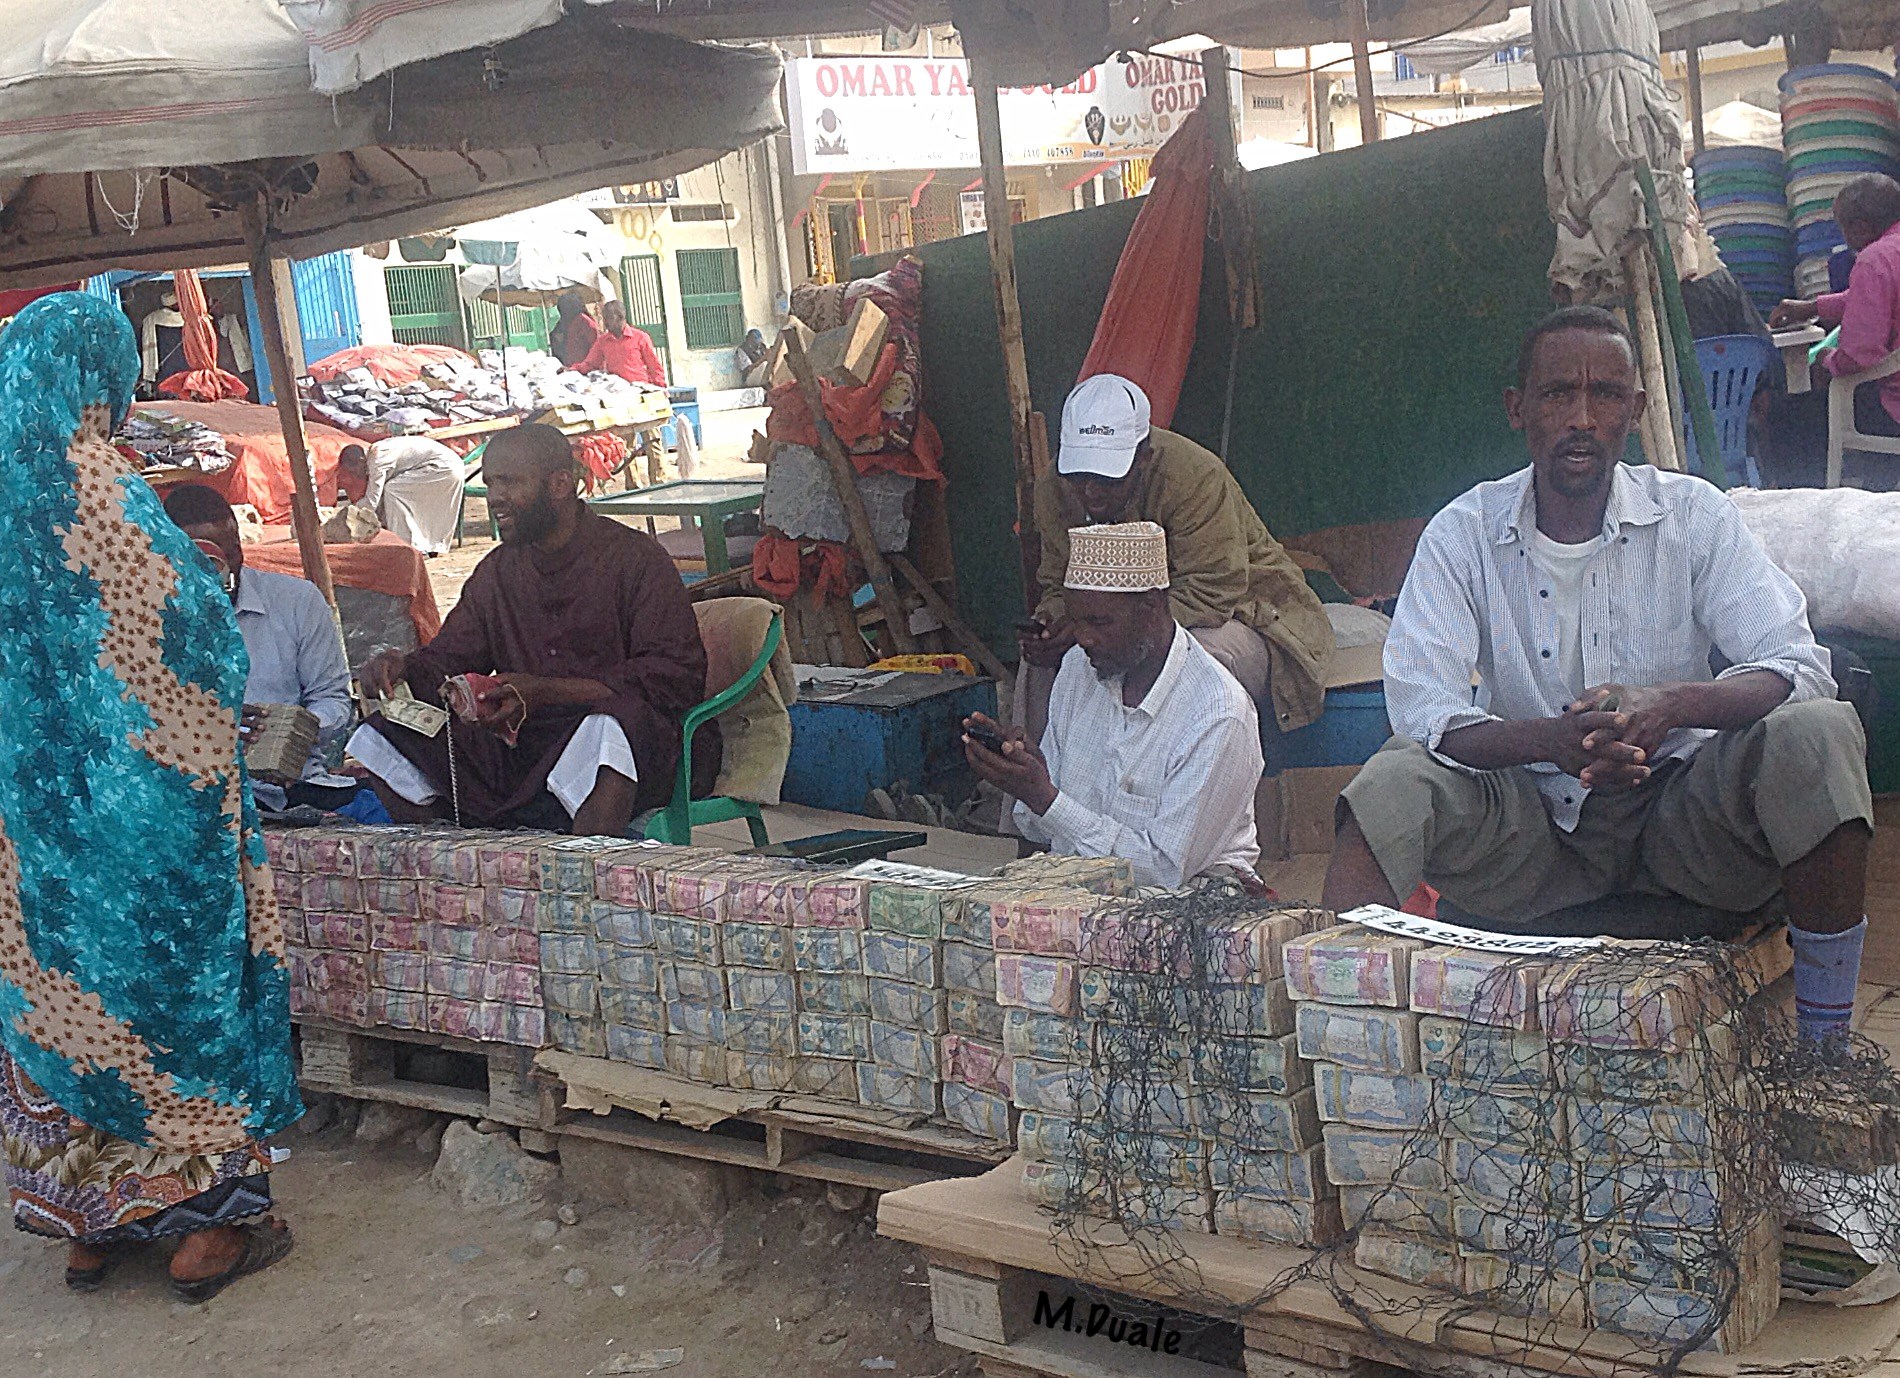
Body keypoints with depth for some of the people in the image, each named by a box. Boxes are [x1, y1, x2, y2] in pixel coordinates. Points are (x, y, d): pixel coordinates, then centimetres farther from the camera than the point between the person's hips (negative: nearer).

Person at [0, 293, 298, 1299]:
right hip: (134, 793, -7)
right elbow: (193, 632, -14)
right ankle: (202, 1222, 12)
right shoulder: (96, 486, -16)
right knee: (171, 973, 4)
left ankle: (86, 1221, 25)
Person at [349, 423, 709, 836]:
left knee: (607, 723, -41)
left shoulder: (635, 557, -2)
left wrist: (544, 692, -19)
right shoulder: (496, 572, 19)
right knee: (379, 737, -10)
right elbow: (445, 658, 20)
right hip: (522, 758, 6)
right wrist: (401, 669, -7)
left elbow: (676, 678, -12)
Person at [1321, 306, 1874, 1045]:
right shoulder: (1463, 534, -4)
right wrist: (1551, 740, -35)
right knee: (1394, 783, -28)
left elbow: (1799, 666, -12)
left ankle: (1825, 1042, -15)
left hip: (1680, 813, 1)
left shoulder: (1694, 515, -4)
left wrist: (1672, 703, -33)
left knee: (1819, 734, -26)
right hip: (1531, 825, 0)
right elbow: (1418, 706, -15)